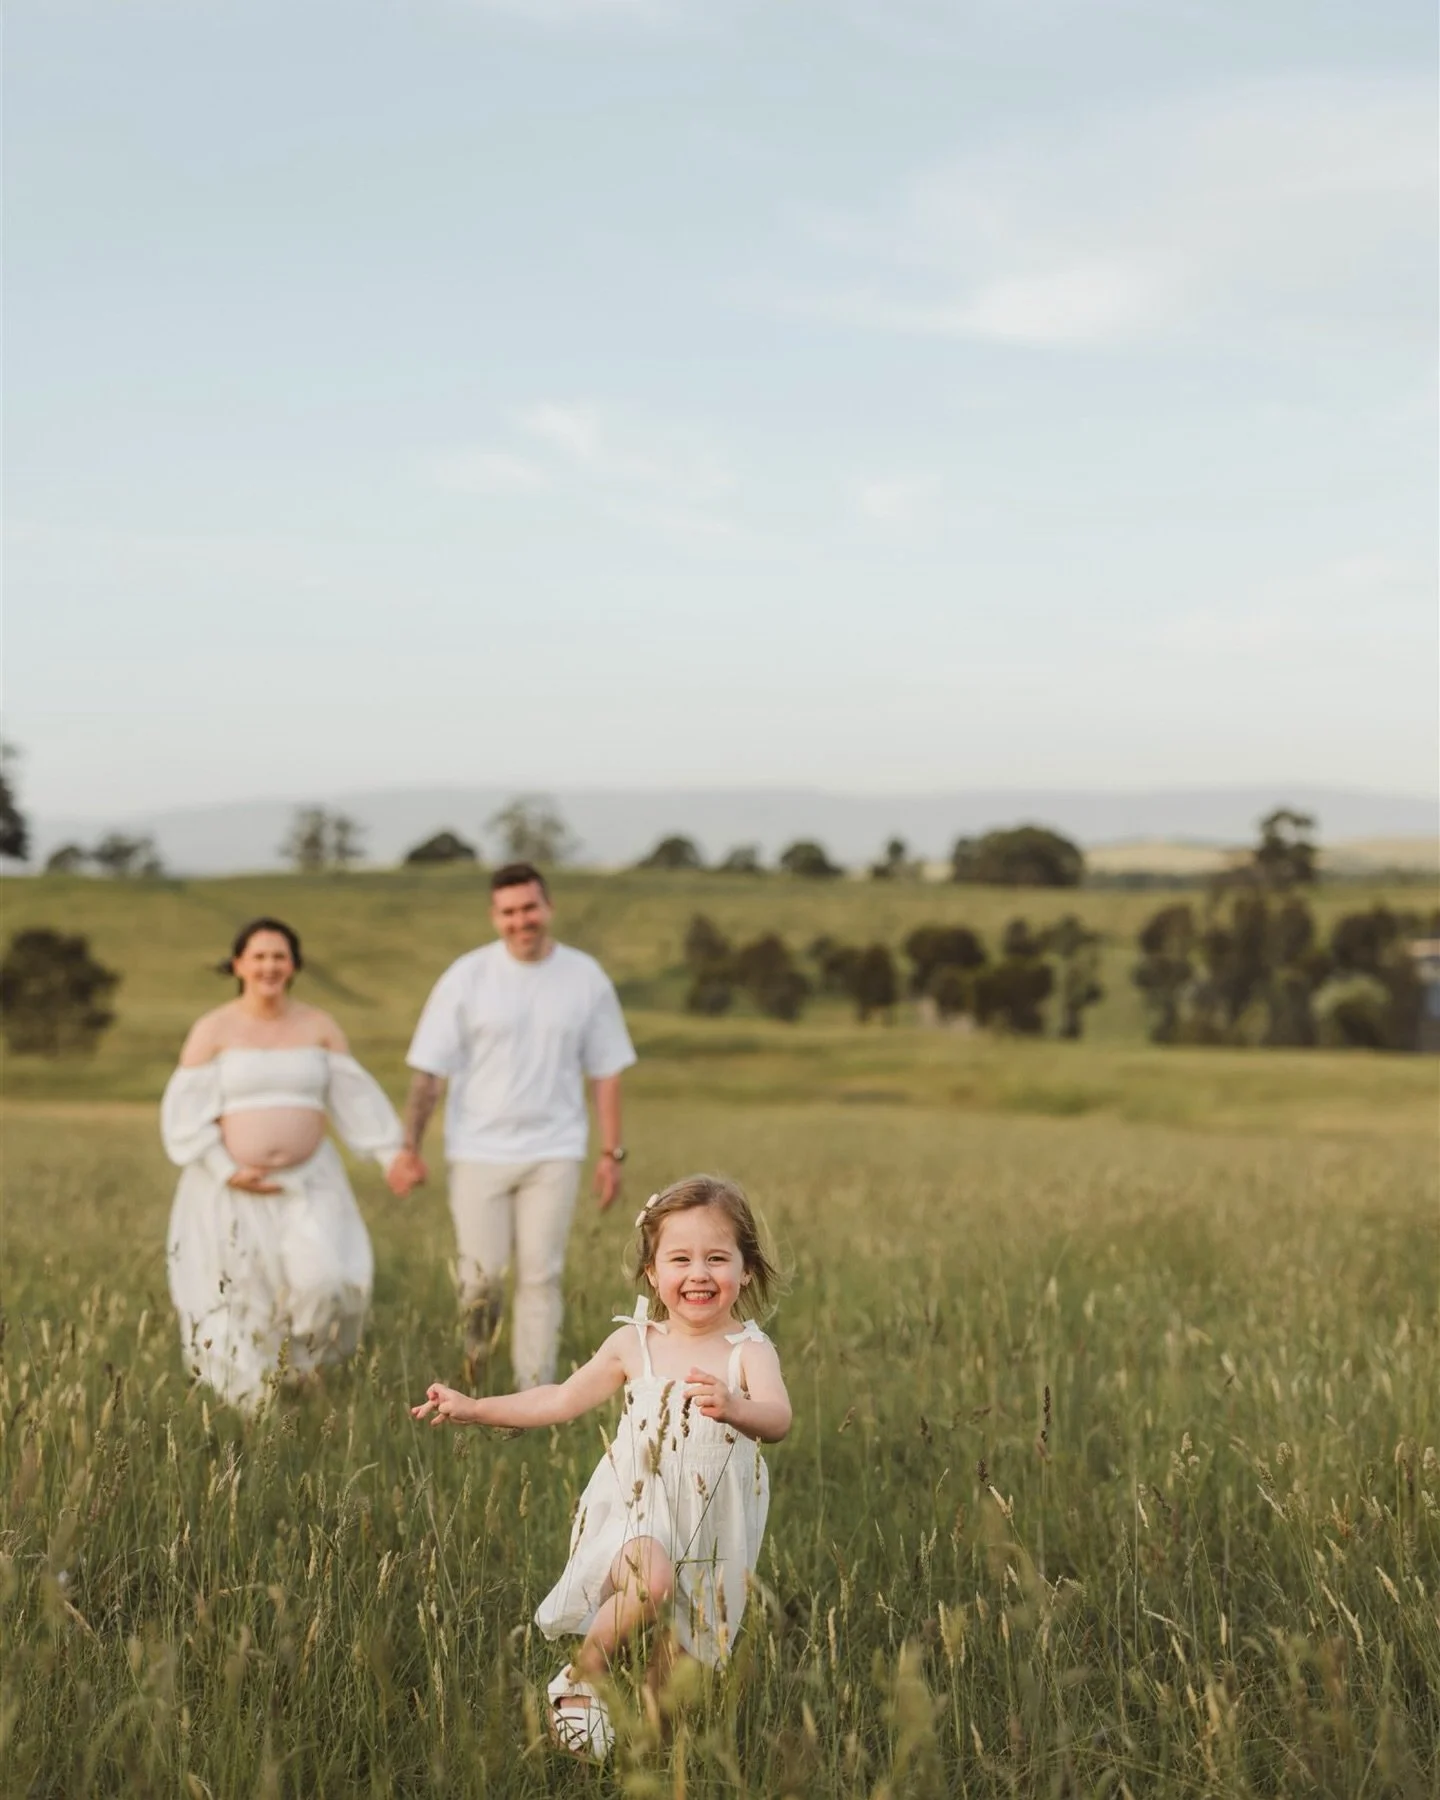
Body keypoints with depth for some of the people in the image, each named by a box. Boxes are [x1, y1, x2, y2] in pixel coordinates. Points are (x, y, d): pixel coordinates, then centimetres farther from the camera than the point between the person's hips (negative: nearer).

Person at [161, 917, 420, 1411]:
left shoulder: (319, 1026, 4)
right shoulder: (212, 1030, -4)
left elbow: (357, 1098, 5)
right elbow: (186, 1112, -7)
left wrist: (391, 1155, -5)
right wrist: (229, 1173, -16)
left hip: (306, 1184, 1)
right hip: (230, 1188, -1)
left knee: (323, 1281, -17)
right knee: (240, 1307, 4)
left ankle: (300, 1368, 13)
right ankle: (251, 1409, 24)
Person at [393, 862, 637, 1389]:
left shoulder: (586, 977, 2)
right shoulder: (467, 977, -3)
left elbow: (606, 1072, 7)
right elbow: (430, 1069, -3)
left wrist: (611, 1152, 4)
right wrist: (410, 1145, -8)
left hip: (554, 1152, 1)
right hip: (479, 1151, -1)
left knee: (540, 1277, -1)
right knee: (482, 1274, 0)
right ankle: (475, 1346, 33)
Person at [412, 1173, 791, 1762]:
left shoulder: (749, 1350, -9)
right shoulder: (634, 1344, -1)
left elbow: (777, 1419, -27)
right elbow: (562, 1400, 10)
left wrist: (733, 1407, -50)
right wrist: (473, 1409, 8)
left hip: (712, 1531, 0)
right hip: (636, 1513, 0)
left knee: (678, 1665, 4)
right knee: (651, 1581, -31)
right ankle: (579, 1682, -8)